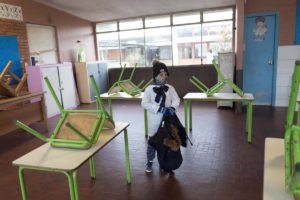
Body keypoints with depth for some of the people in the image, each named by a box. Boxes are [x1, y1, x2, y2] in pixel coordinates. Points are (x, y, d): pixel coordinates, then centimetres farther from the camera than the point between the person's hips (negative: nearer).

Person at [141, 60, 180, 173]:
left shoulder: (170, 88, 1)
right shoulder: (149, 89, -9)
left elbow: (176, 100, 1)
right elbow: (144, 103, -14)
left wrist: (172, 107, -20)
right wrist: (159, 108, -22)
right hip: (155, 120, -3)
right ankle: (149, 162, 26)